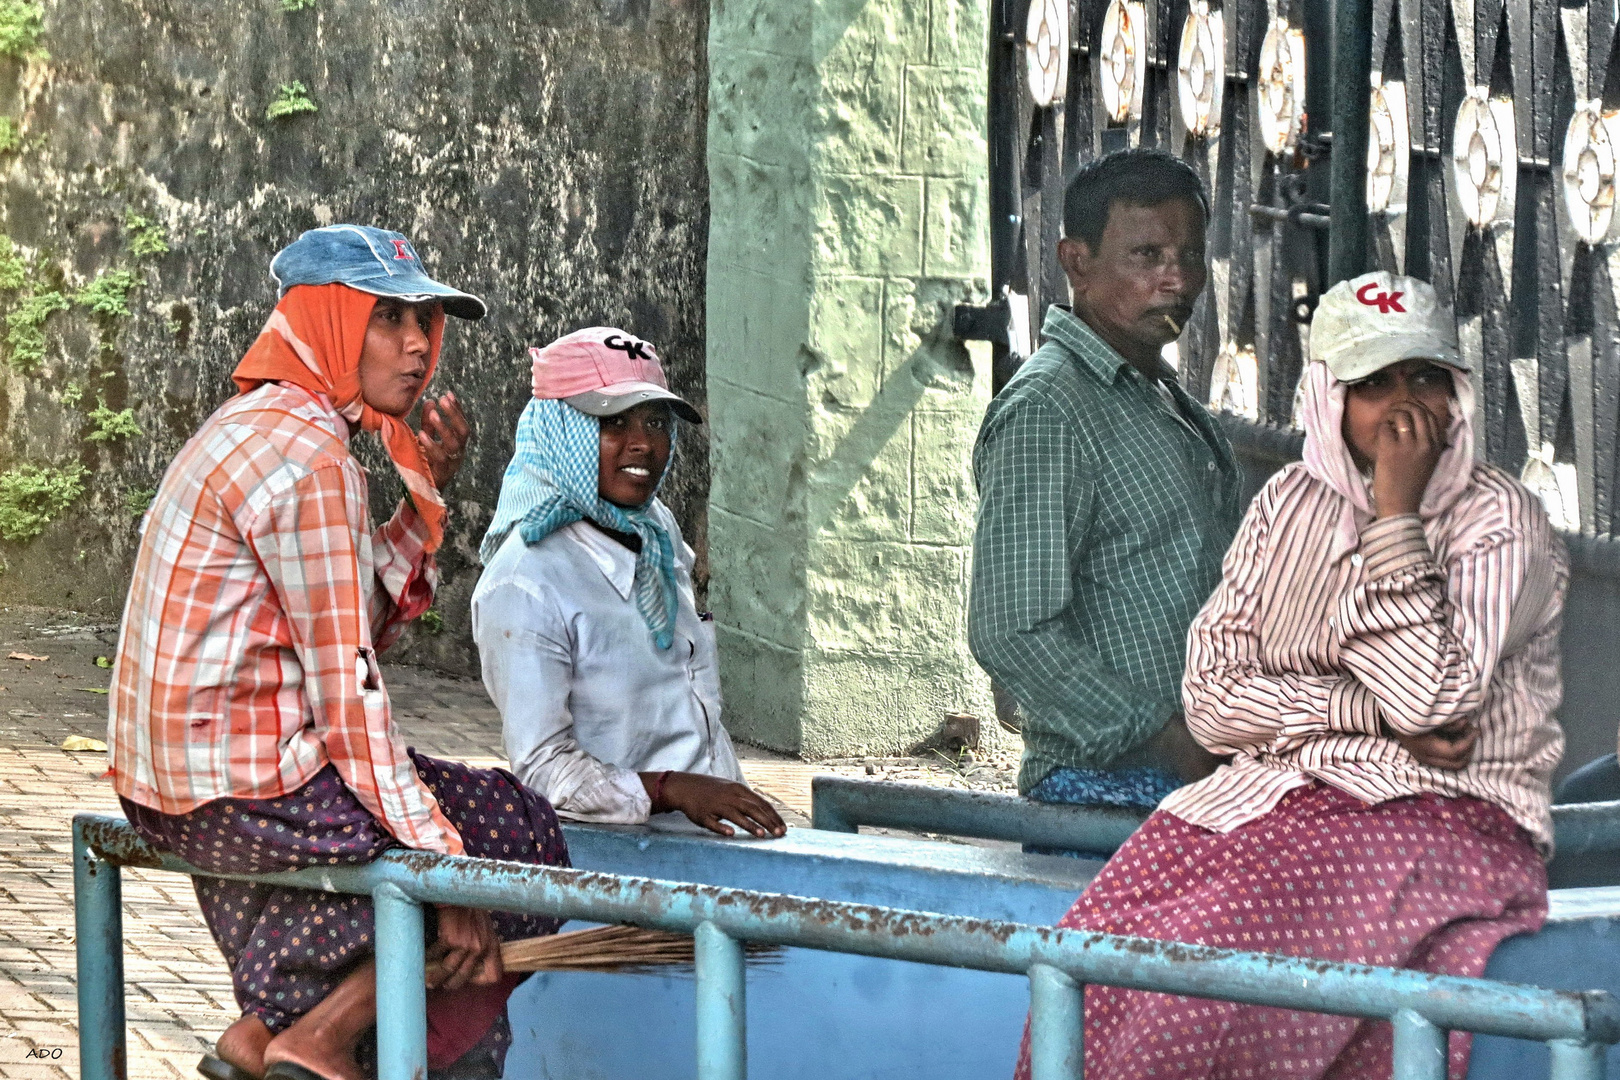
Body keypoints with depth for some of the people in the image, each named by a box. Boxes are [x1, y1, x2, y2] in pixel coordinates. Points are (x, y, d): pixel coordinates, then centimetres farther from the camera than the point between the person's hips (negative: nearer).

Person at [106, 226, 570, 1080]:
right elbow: (346, 687, -19)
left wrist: (424, 496, 6)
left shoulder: (248, 428, 15)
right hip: (246, 788, -10)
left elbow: (352, 626, 15)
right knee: (520, 832, 0)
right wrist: (448, 873, -18)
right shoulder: (308, 459, -17)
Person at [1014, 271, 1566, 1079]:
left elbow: (1430, 695, -17)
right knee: (1103, 936, -24)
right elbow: (1210, 696, 4)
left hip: (1444, 815, -5)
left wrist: (1395, 511, -12)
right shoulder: (1291, 503, 13)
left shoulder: (1499, 520, -2)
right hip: (1279, 793, 5)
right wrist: (1371, 713, -10)